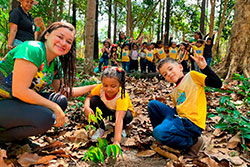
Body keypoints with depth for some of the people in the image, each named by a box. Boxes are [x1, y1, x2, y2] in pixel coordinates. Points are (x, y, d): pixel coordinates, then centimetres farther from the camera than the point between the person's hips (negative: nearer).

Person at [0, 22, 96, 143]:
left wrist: (92, 88, 9)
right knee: (46, 118, -27)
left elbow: (64, 92, 14)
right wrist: (55, 107, -22)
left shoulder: (56, 64, 4)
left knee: (61, 101, -3)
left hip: (21, 101, 9)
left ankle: (16, 129, 6)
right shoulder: (32, 50, -22)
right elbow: (19, 91, -27)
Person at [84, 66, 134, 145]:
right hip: (107, 109, 3)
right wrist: (86, 107, -39)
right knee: (94, 100, -25)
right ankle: (101, 128, -5)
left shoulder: (122, 97, -40)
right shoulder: (100, 88, -29)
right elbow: (88, 97, -15)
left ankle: (122, 128, 0)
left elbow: (119, 119, -49)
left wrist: (116, 142, -57)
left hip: (123, 111, -3)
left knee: (127, 116, -39)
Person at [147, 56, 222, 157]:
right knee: (153, 104, 4)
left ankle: (193, 142, -6)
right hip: (179, 118, 8)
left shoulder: (191, 76, 0)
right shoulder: (174, 92, 20)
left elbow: (218, 84, -9)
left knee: (159, 133, -27)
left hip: (192, 123, -7)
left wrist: (204, 67, -17)